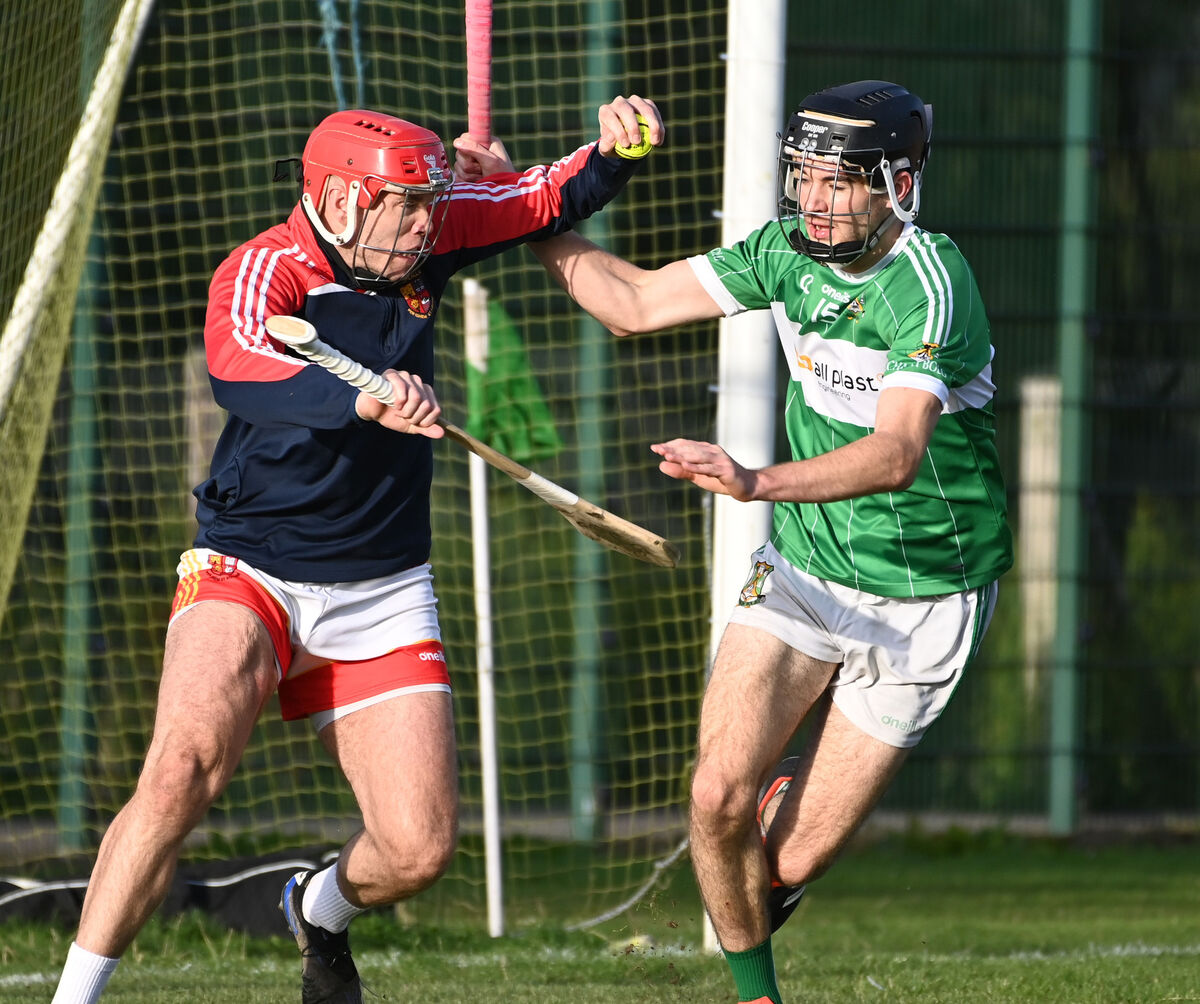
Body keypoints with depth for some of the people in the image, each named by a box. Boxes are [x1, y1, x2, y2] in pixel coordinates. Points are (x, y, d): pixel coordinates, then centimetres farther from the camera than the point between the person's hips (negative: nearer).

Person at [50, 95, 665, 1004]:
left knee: (419, 849, -3)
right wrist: (363, 398, -59)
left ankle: (322, 910, 33)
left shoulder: (422, 233, -2)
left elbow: (556, 199, 12)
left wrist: (615, 150, -10)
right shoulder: (264, 273, -20)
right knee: (184, 771, -30)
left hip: (384, 592, 5)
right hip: (249, 575, -5)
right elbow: (239, 375, -42)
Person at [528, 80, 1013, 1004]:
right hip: (803, 570, 5)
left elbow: (897, 454, -40)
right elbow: (635, 302, 7)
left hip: (921, 602, -5)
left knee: (790, 863, -4)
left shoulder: (930, 286, -25)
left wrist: (756, 483, -55)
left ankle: (804, 798, 34)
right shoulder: (791, 250, -4)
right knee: (719, 797, -13)